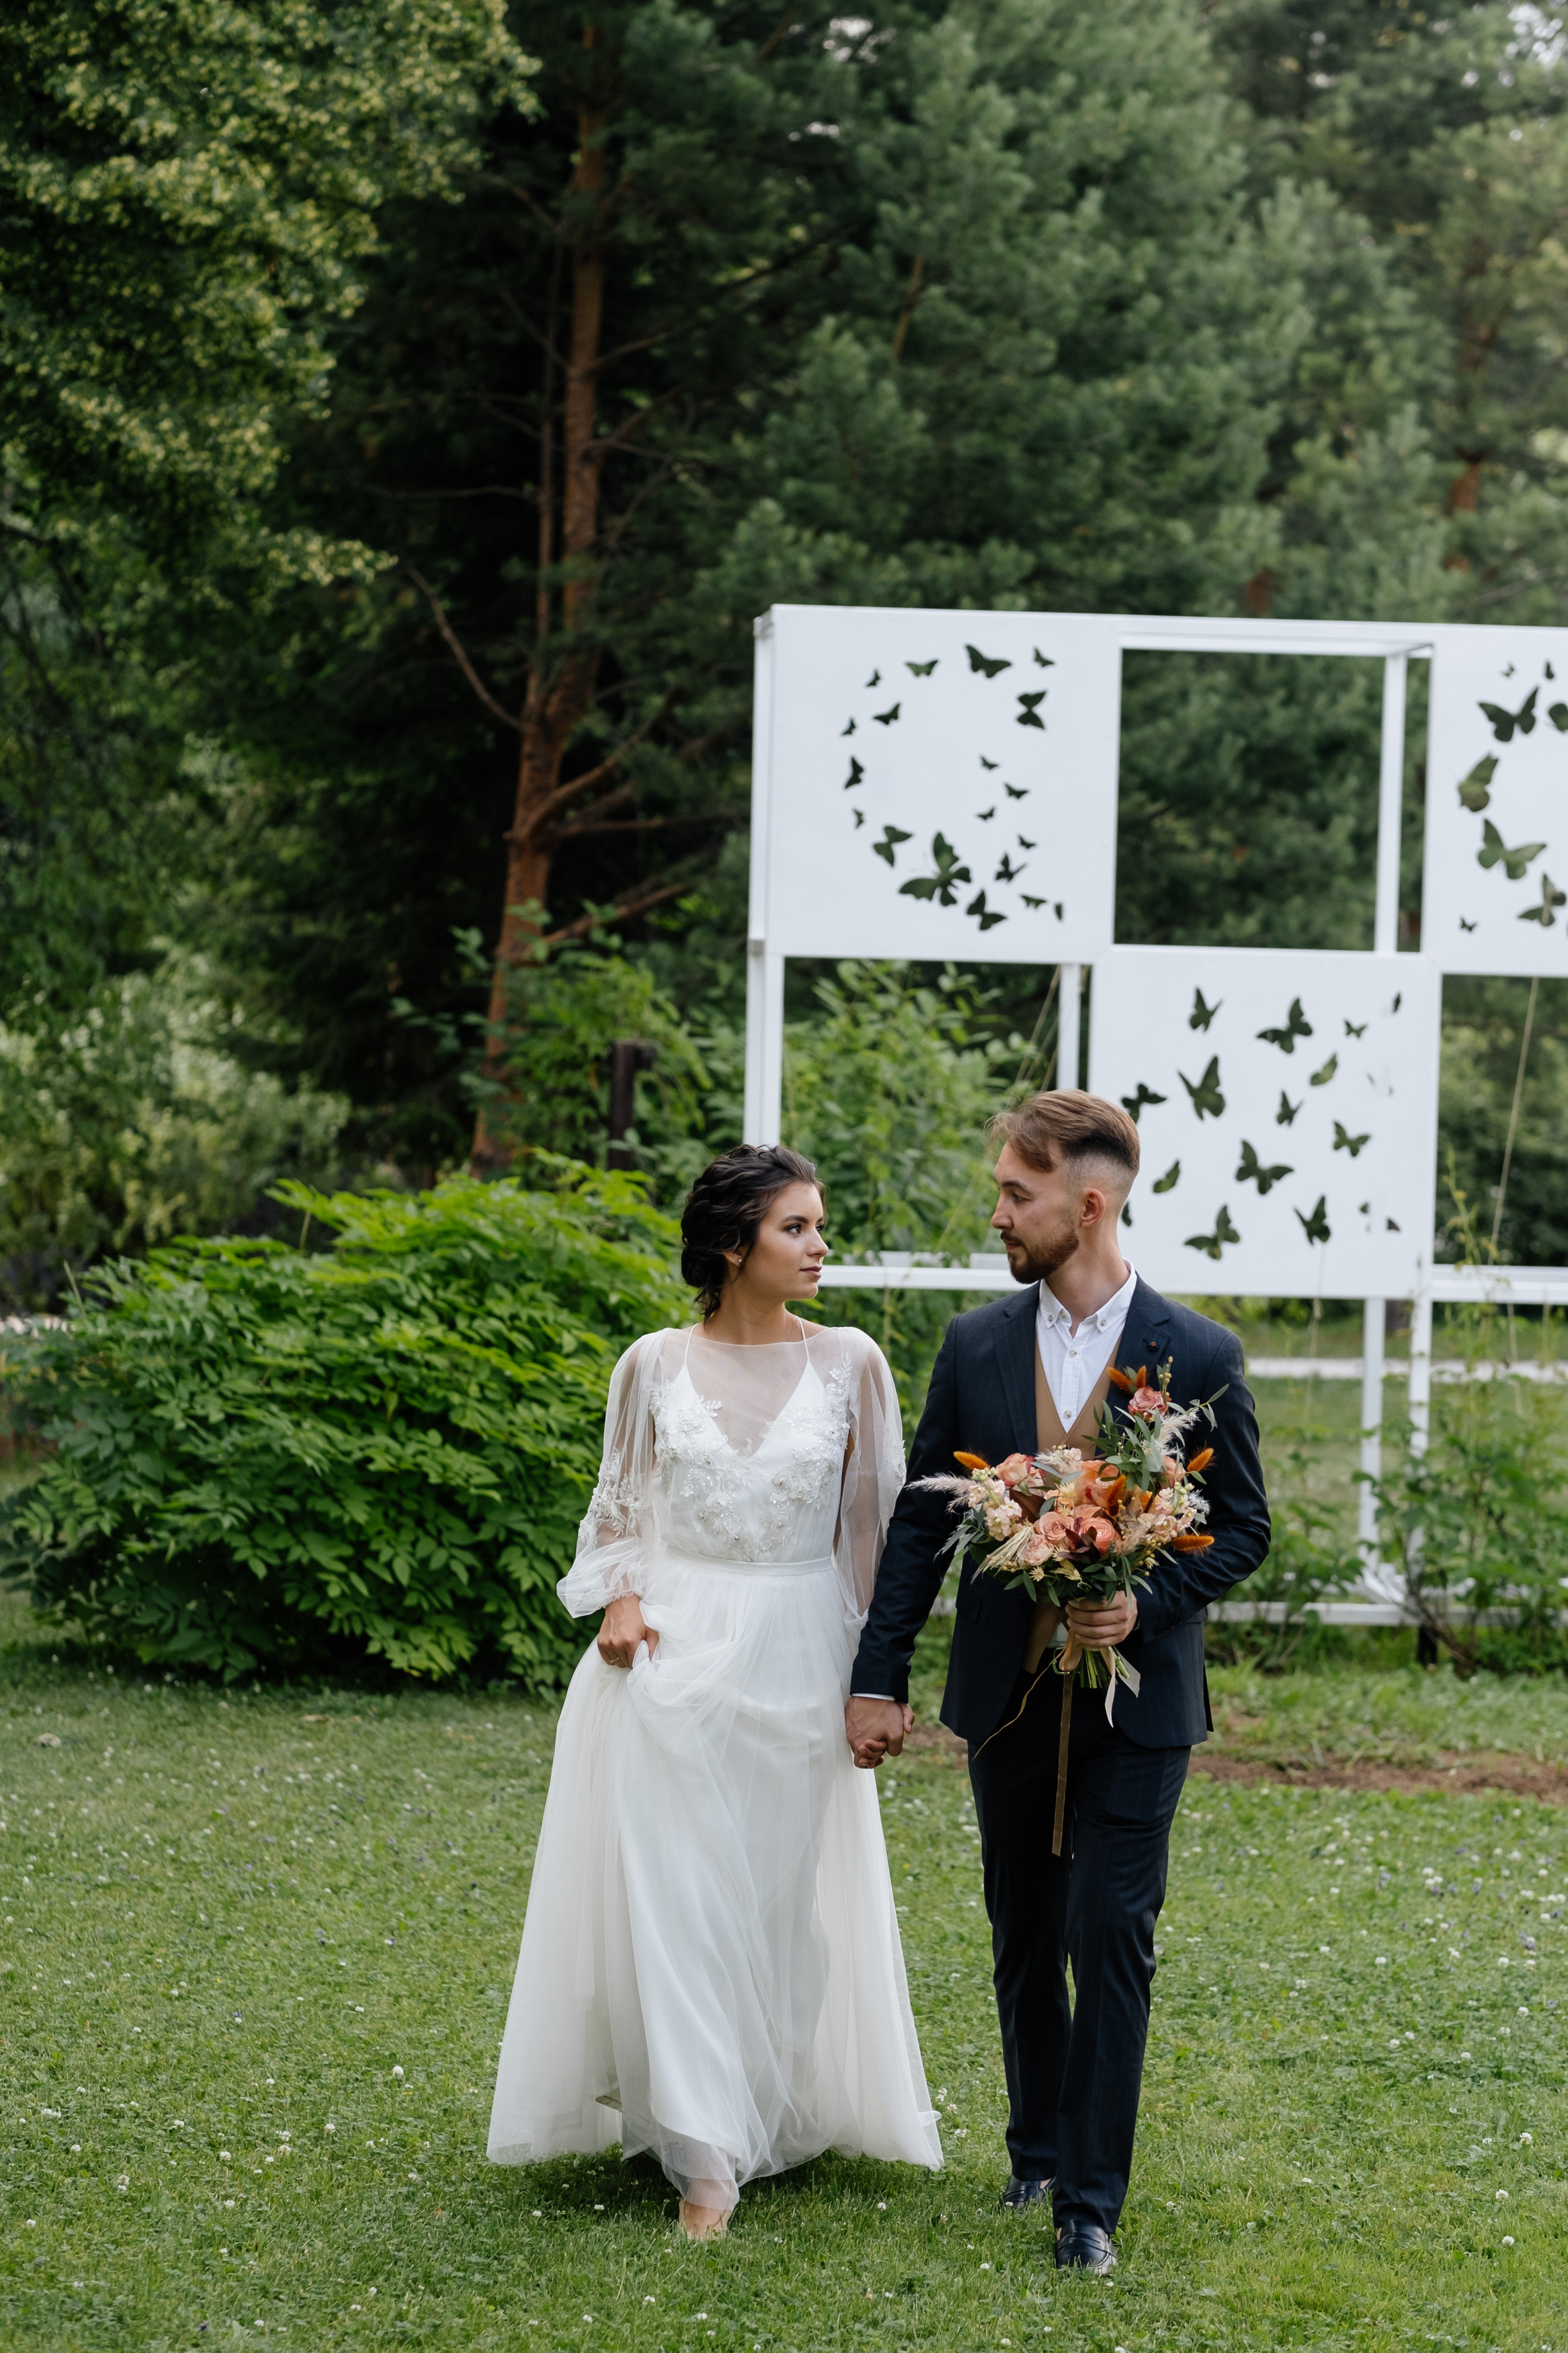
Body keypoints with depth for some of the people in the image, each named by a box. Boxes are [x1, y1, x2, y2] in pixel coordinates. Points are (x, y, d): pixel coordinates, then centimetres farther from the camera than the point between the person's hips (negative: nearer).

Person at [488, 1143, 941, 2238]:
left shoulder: (850, 1364, 0)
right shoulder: (656, 1366, 1)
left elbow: (876, 1519, 5)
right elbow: (619, 1510, 12)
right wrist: (618, 1602, -6)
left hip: (798, 1656, 0)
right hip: (672, 1654, 0)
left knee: (783, 1892, 8)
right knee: (674, 1894, -4)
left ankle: (775, 2115, 24)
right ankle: (706, 2155, -1)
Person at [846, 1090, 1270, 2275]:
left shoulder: (1197, 1357, -6)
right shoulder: (975, 1347, 3)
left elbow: (1244, 1525, -1)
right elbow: (920, 1519, 6)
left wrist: (1149, 1599, -18)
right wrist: (879, 1676, 2)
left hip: (1136, 1699, -3)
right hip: (1007, 1692, 3)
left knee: (1111, 1937, -6)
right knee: (1025, 1942, 14)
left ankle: (1092, 2198, 1)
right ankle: (1039, 2148, 31)